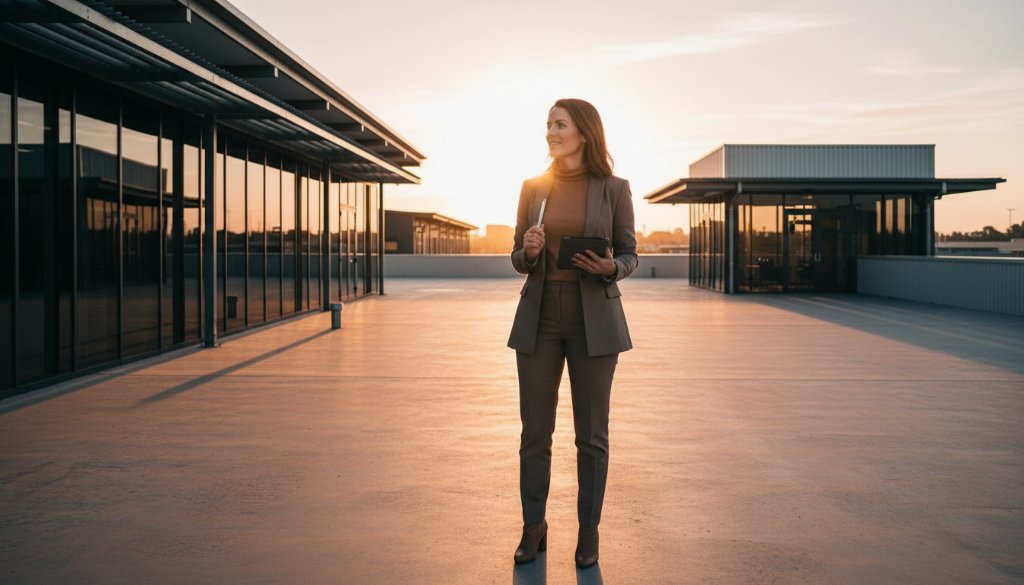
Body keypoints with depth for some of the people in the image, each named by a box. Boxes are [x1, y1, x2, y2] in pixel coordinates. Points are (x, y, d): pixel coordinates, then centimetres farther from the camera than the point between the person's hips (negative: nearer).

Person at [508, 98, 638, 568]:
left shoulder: (614, 189, -1)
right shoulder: (533, 188, 6)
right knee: (535, 431, 6)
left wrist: (610, 268, -18)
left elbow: (629, 255, 4)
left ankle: (589, 530, 21)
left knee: (591, 433, 5)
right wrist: (528, 251, -13)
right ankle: (533, 527, 22)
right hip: (539, 317, 2)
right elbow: (519, 260, 10)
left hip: (594, 319, -2)